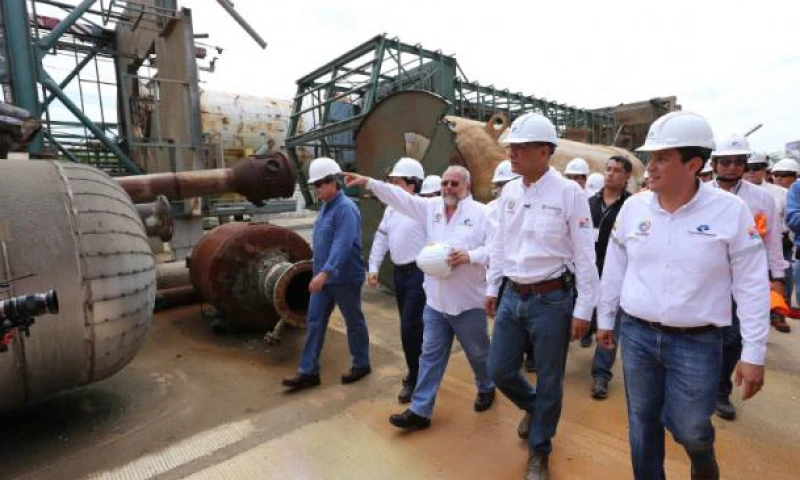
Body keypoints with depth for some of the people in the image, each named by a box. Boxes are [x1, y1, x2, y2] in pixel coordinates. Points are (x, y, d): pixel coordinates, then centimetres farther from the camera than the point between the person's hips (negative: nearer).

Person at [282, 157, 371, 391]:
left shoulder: (346, 208, -19)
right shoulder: (325, 206, 9)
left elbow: (342, 245, -30)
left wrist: (325, 272, -37)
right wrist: (320, 272, 18)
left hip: (345, 278, -8)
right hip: (323, 277, 9)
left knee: (354, 322, 9)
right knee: (314, 323, 8)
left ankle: (361, 365, 28)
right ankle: (308, 372, 18)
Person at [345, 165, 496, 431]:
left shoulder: (482, 212, -7)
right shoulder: (431, 207, 6)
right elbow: (399, 197, 1)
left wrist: (472, 256, -26)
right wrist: (368, 182, -7)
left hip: (469, 302, -3)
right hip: (435, 301, 4)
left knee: (478, 353, 17)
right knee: (430, 355, 10)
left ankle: (486, 389, 46)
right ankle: (420, 411, 19)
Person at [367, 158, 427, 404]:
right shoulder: (391, 209, 11)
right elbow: (381, 238, 14)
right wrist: (373, 267, 8)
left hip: (419, 273, -8)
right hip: (399, 273, 8)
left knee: (410, 328, -6)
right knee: (410, 326, 17)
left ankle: (414, 379, 13)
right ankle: (419, 371, 35)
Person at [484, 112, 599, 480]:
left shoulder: (569, 193, -12)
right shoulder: (509, 192, 5)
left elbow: (585, 255, -10)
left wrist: (583, 309, -10)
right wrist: (492, 288, 14)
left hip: (552, 299, -5)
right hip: (512, 296, 5)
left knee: (549, 381, 10)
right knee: (499, 370, 12)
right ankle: (533, 406, 45)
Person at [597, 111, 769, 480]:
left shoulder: (730, 210, -10)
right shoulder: (633, 207, -3)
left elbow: (751, 284, -6)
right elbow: (614, 269, 5)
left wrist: (754, 354, -5)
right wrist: (605, 320, 11)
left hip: (697, 342, -2)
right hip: (636, 334, 2)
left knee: (689, 428, 10)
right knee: (642, 424, 14)